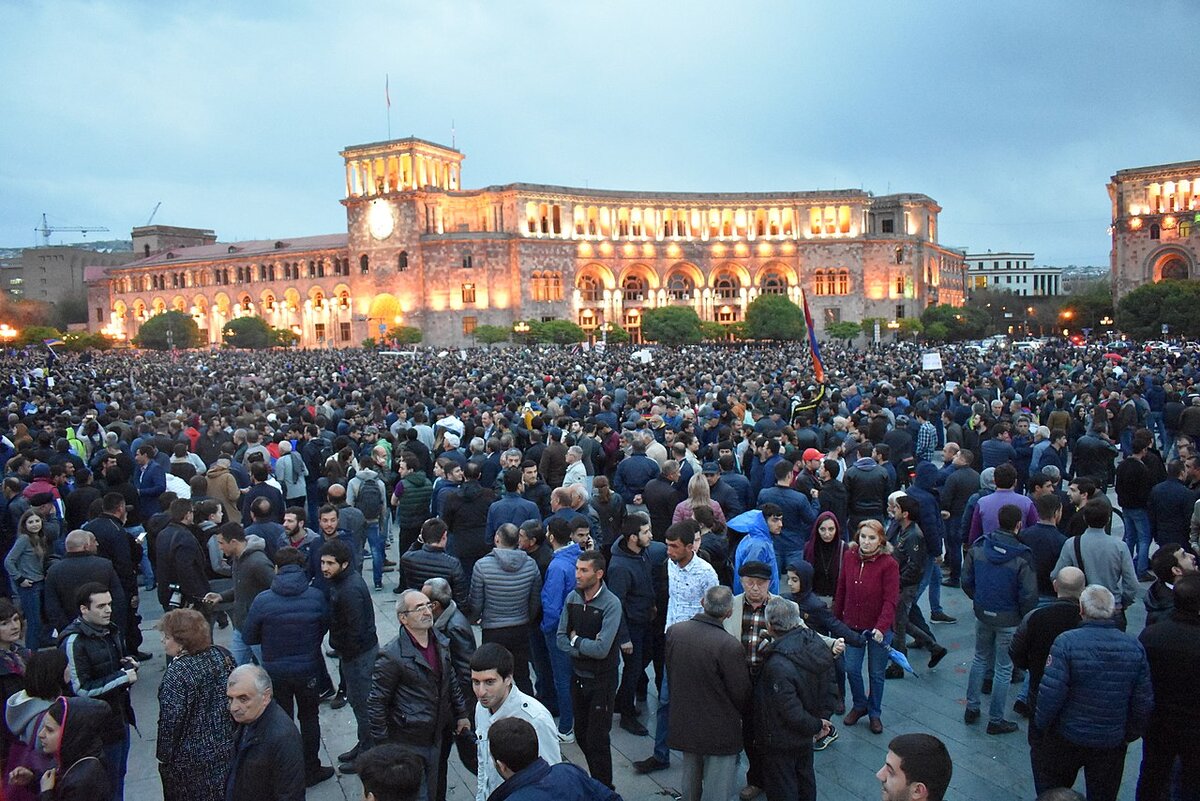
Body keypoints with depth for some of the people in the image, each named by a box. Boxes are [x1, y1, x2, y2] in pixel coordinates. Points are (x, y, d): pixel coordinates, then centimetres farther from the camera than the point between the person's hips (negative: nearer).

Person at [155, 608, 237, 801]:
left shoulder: (178, 673, -22)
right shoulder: (222, 655, -3)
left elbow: (171, 722, -18)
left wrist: (163, 757, -5)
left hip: (191, 759, -6)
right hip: (227, 747, 6)